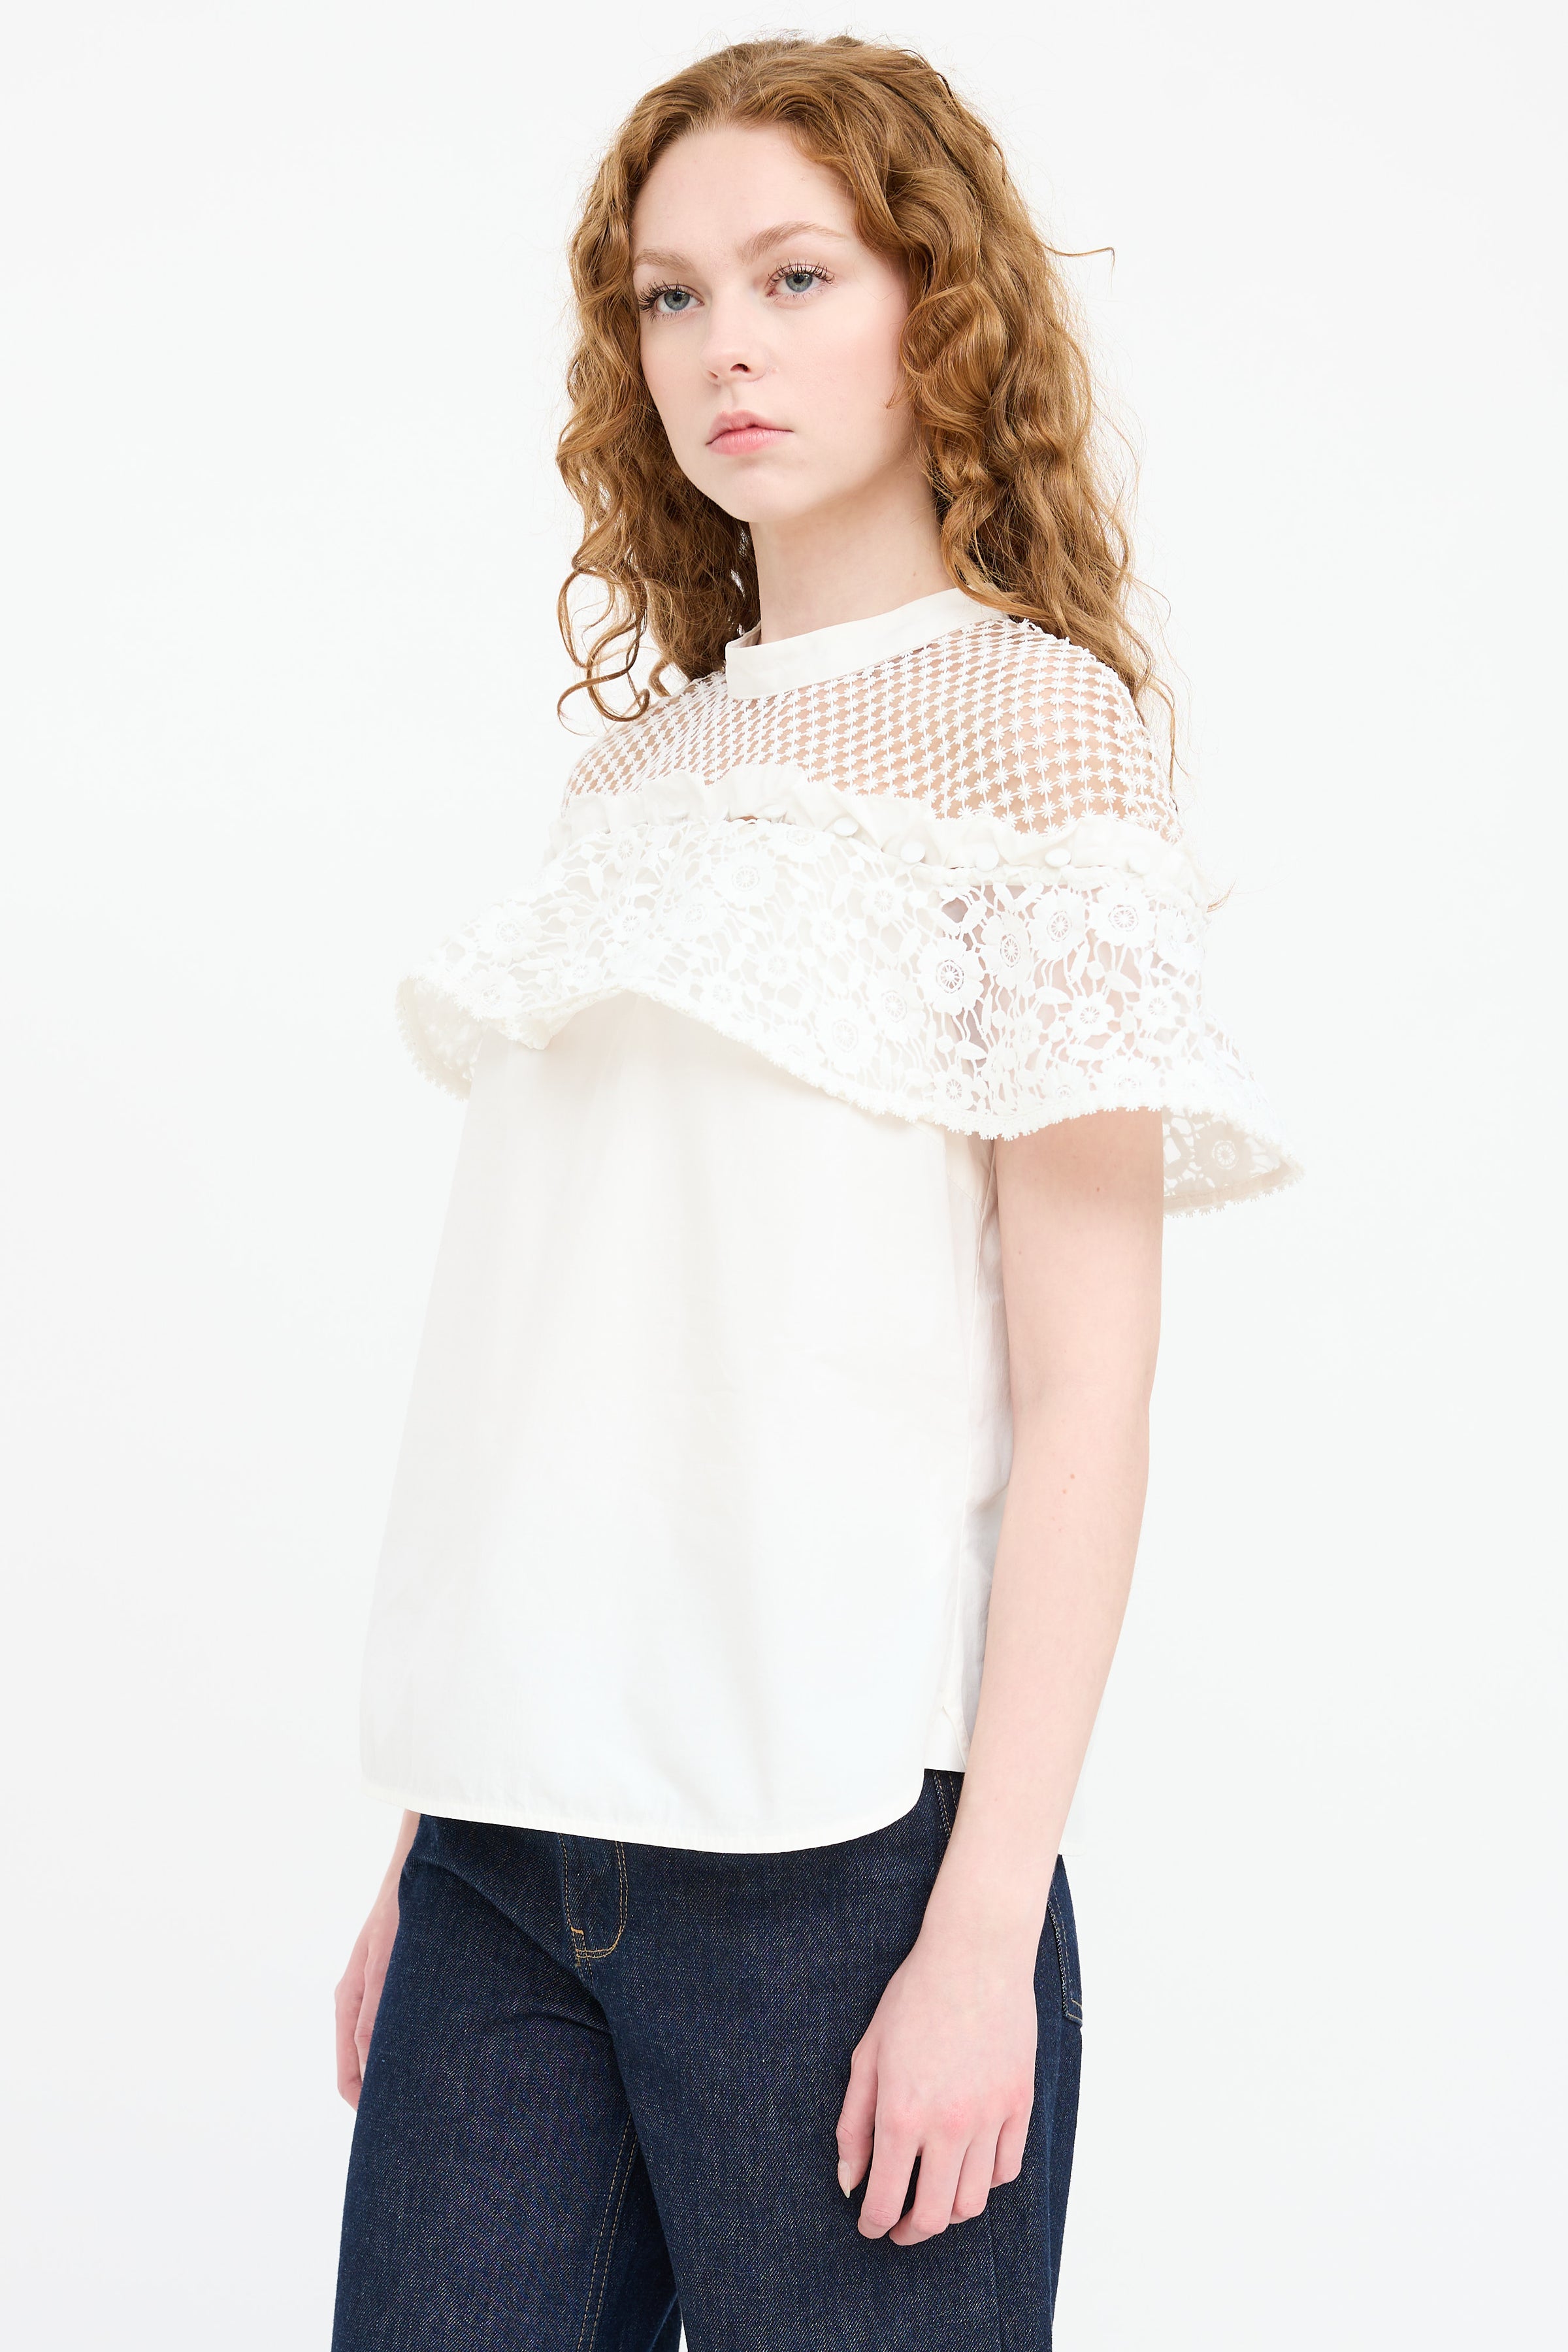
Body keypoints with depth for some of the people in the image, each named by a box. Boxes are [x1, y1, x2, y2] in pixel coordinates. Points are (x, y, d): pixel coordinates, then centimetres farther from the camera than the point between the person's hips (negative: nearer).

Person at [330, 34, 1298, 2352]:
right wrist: (425, 1844, 13)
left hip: (831, 1825, -5)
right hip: (513, 1830, 5)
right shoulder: (638, 754, 15)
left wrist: (981, 1931, -13)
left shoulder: (1035, 719, -1)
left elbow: (1085, 1394, -7)